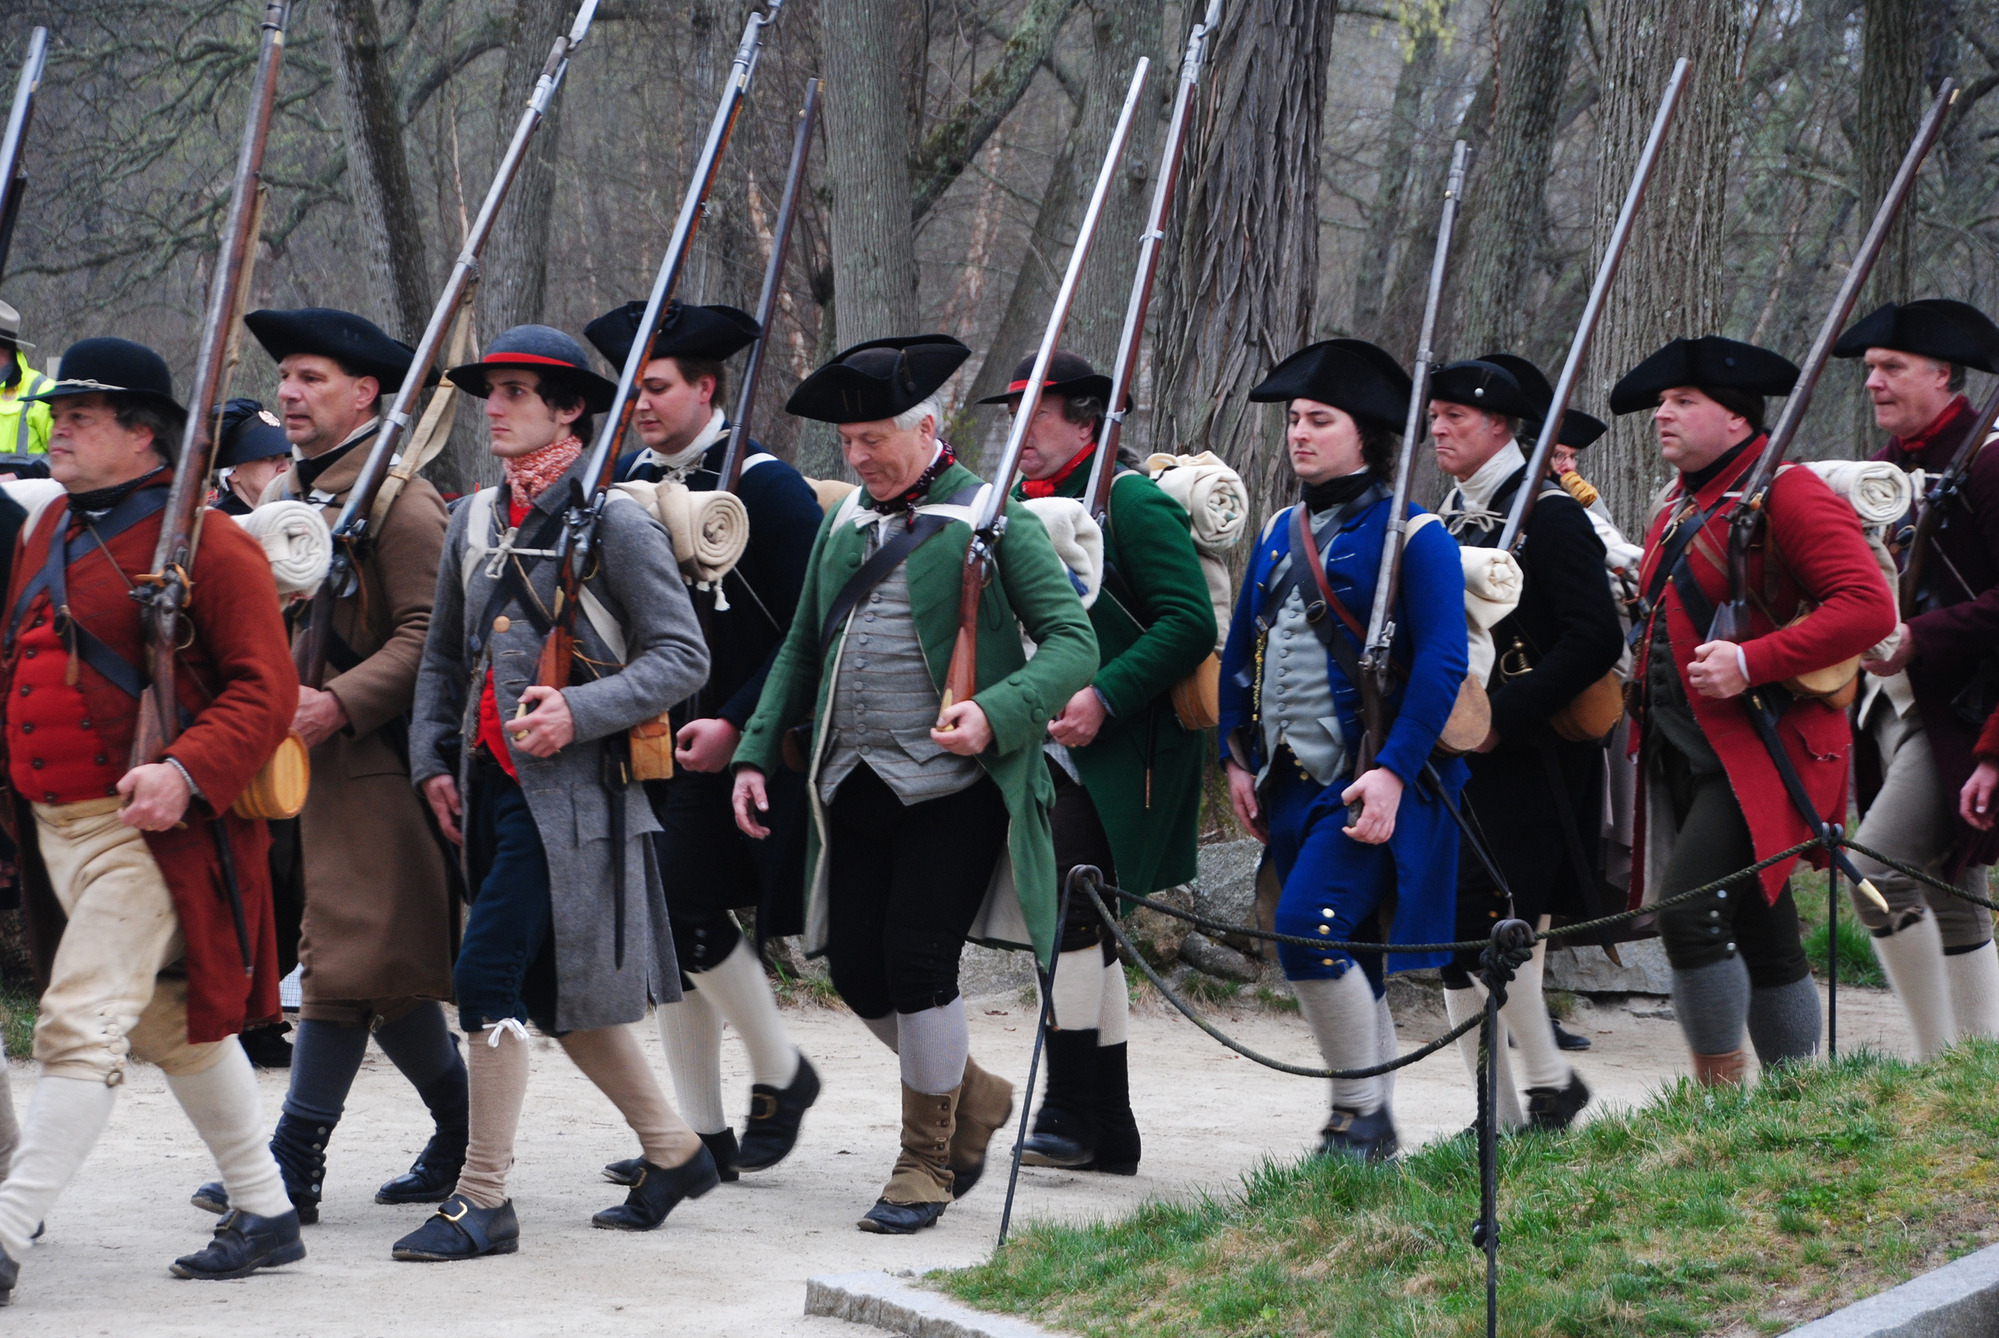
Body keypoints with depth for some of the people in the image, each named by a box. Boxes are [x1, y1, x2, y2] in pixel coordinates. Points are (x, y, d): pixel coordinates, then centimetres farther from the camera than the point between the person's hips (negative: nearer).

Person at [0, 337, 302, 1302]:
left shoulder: (203, 541, -11)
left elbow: (266, 688, -16)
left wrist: (189, 772, -28)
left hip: (145, 829, -9)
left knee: (83, 1026, -13)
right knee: (174, 1024, 15)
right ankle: (266, 1216, 25)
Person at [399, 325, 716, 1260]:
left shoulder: (614, 522, -9)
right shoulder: (476, 519, 12)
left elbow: (682, 657, -10)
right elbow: (444, 656, 21)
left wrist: (579, 711, -21)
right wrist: (433, 761, 10)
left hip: (570, 788, -8)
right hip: (492, 787, 8)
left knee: (486, 975, -14)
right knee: (552, 992, 14)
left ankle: (484, 1201, -6)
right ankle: (675, 1153, 30)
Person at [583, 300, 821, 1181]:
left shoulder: (763, 486, -9)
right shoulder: (624, 482, 10)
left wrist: (736, 724, -17)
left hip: (734, 748, -6)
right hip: (648, 745, 7)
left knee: (680, 900, -17)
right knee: (667, 928, 5)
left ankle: (779, 1069, 4)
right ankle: (701, 1135, 12)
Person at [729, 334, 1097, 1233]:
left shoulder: (994, 519, -4)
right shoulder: (844, 523, 15)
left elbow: (1072, 641, -9)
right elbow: (801, 651, 23)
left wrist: (996, 714, -24)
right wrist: (757, 752, 13)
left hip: (953, 788, -6)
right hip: (856, 789, 6)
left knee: (917, 961, -10)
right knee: (856, 969, 3)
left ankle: (926, 1162, 6)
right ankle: (973, 1095, 29)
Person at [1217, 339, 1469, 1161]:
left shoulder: (1412, 536, -8)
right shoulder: (1280, 535, 14)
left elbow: (1441, 663, -14)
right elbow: (1242, 650, 20)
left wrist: (1392, 770, -21)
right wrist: (1238, 758, 12)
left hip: (1370, 782, -7)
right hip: (1292, 784, 7)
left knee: (1310, 925, -21)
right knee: (1348, 962, 11)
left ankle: (1362, 1112, -8)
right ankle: (1368, 1137, 20)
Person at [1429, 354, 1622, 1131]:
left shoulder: (1547, 514, -9)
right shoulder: (1444, 521, 14)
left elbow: (1595, 638, -17)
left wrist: (1500, 718, -19)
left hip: (1524, 767, -8)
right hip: (1451, 762, 8)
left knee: (1483, 933, -14)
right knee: (1451, 945, 5)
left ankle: (1550, 1082, 4)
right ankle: (1499, 1118, 11)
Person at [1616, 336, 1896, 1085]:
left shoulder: (1787, 494, -10)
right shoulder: (1678, 508, 17)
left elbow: (1868, 608, -20)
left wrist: (1749, 664, -25)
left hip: (1760, 755, -8)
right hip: (1687, 760, 9)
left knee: (1690, 909, -21)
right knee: (1762, 938, 11)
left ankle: (1721, 1096, -12)